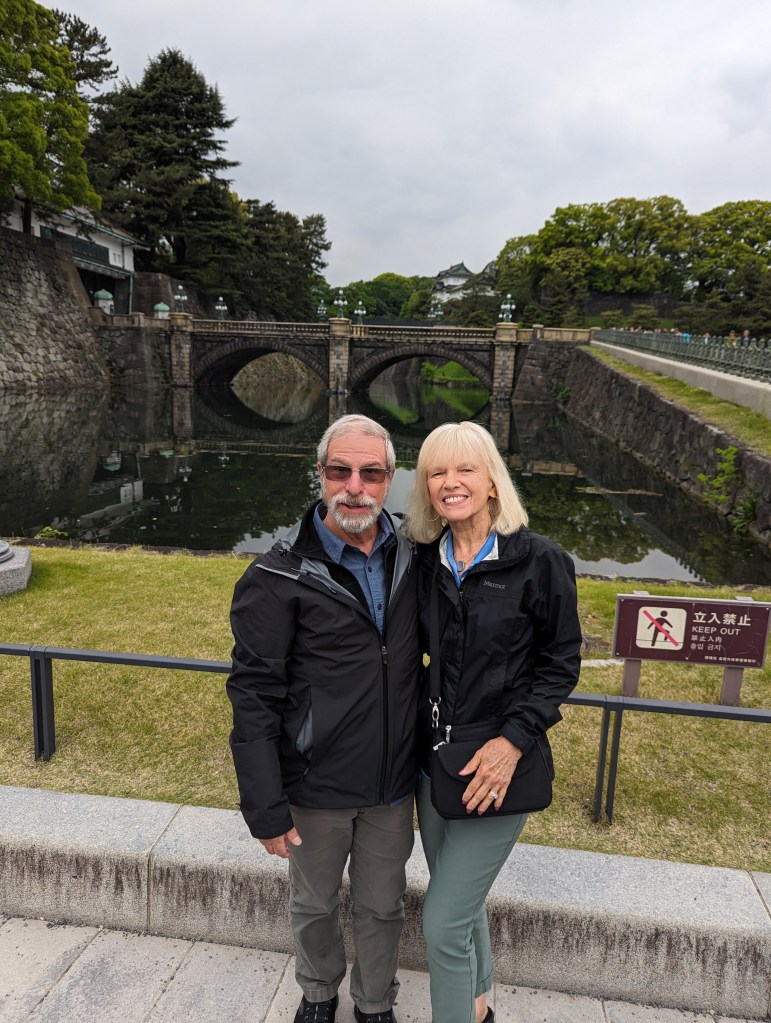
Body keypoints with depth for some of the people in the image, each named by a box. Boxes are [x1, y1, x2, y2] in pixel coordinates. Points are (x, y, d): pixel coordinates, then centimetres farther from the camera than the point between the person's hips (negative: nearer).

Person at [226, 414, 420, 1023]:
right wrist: (265, 809, -14)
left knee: (382, 908, 21)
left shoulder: (410, 561, -3)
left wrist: (425, 755, 9)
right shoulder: (280, 578, -18)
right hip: (316, 789, -3)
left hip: (394, 788, 3)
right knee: (314, 907, 21)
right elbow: (255, 699, -15)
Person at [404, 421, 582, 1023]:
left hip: (498, 765, -5)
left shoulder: (540, 561, -14)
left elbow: (560, 662, -9)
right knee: (462, 901, 24)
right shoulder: (426, 561, -1)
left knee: (443, 922, -1)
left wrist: (514, 739, -17)